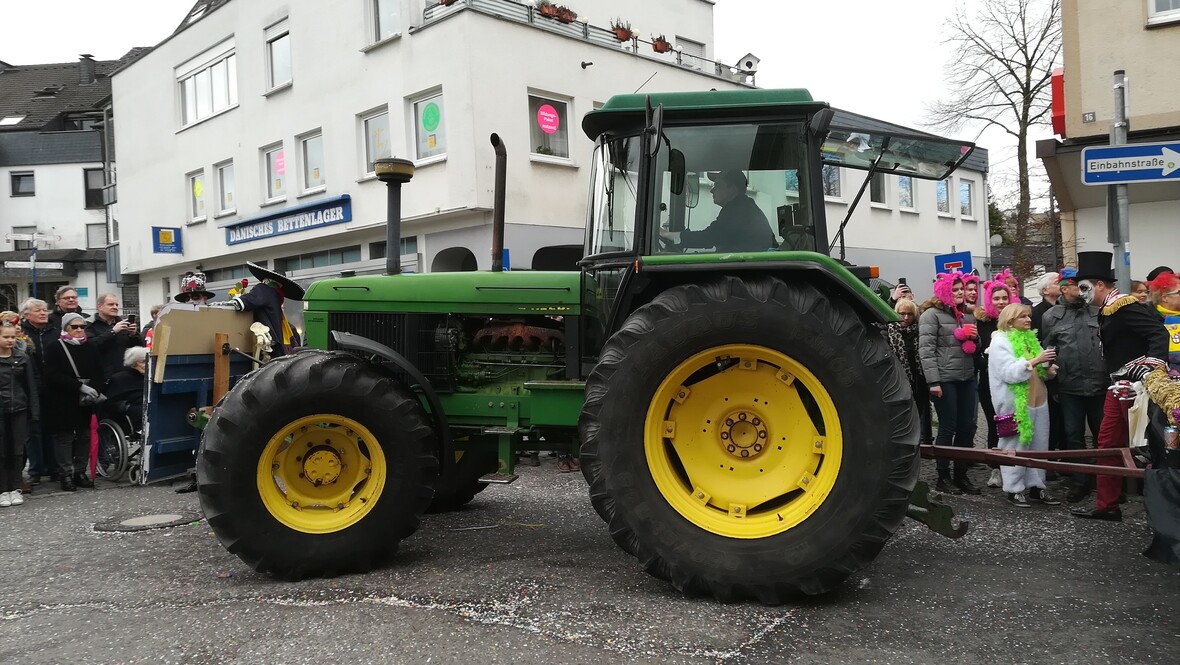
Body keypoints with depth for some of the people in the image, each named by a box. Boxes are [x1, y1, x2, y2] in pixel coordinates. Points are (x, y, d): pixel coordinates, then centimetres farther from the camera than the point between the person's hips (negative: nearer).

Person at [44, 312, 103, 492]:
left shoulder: (91, 348, 11)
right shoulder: (54, 349, -2)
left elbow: (98, 374, 6)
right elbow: (54, 376, -12)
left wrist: (92, 388, -15)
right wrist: (80, 386, -20)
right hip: (63, 402, -4)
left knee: (84, 437, 7)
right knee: (64, 437, -1)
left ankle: (80, 472, 16)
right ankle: (66, 475, 5)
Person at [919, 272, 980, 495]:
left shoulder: (966, 315, 17)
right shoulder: (932, 314, -5)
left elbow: (975, 345, 28)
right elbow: (926, 349, -12)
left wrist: (975, 336, 3)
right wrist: (933, 381, -19)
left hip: (967, 378, 7)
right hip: (945, 380, -7)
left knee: (967, 427, 8)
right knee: (948, 428, -2)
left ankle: (961, 474, 19)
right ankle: (943, 477, 9)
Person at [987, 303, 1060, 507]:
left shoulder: (1031, 338, 16)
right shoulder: (1000, 341, -8)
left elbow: (1043, 371, 18)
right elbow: (1009, 372, -20)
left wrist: (1048, 368, -5)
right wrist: (1034, 361, -26)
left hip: (1037, 400, 8)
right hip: (1015, 404, -8)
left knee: (1039, 445, 10)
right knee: (1016, 446, -2)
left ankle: (1035, 485, 20)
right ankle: (1014, 489, 6)